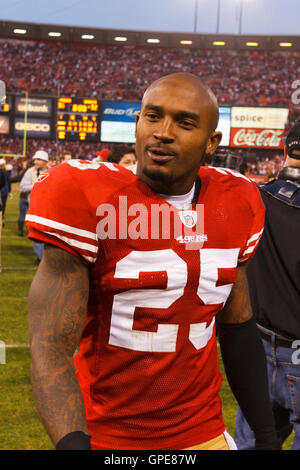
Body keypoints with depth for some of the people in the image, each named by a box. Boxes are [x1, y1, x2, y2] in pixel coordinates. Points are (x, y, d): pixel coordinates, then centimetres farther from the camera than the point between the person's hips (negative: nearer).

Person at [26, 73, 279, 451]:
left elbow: (237, 328, 10)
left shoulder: (236, 205, -1)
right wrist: (72, 443, -36)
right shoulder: (88, 201, -16)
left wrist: (266, 434, 12)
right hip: (105, 437, -3)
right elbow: (51, 347, -21)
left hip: (203, 433, 4)